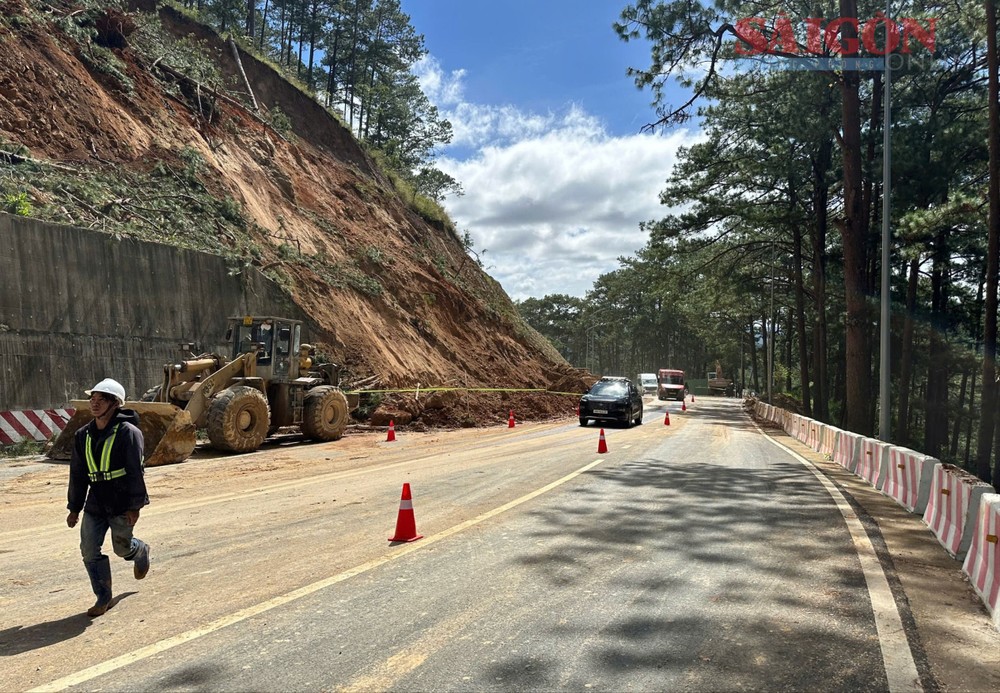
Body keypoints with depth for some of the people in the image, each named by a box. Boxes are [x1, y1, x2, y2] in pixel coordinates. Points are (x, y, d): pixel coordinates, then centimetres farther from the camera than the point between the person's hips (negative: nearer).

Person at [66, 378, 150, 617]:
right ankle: (103, 598, 17)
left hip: (121, 504, -6)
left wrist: (135, 505, -15)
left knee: (122, 547, 6)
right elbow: (77, 474, 14)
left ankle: (141, 552, 42)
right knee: (89, 551, 2)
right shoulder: (83, 435, 7)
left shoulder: (128, 432, -12)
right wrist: (74, 508, 14)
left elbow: (135, 472, -14)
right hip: (94, 503, 6)